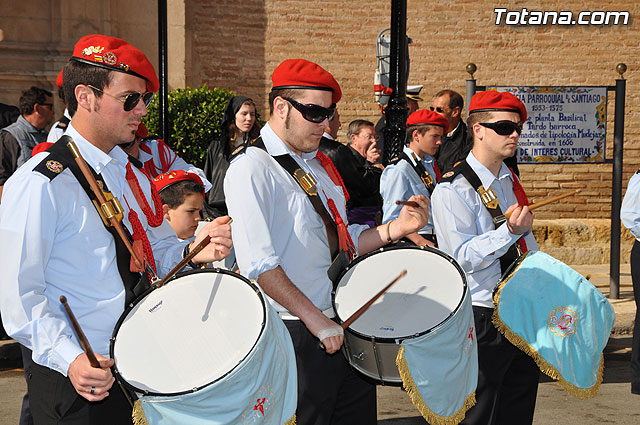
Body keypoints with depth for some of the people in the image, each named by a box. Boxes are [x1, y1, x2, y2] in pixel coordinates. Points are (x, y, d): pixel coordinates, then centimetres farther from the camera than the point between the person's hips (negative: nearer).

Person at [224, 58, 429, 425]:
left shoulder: (318, 165, 14)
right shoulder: (251, 169, -12)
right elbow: (258, 264, -21)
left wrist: (395, 229, 1)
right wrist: (316, 321, -22)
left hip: (346, 328, 8)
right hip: (297, 337, -8)